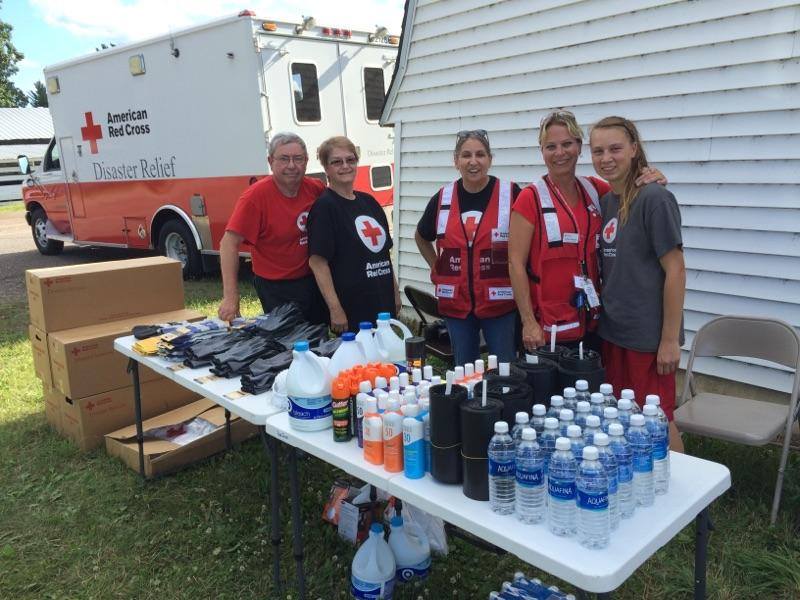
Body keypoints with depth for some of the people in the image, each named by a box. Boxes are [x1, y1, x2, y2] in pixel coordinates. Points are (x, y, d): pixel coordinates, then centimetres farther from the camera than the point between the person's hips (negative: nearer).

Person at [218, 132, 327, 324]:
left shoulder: (316, 188, -4)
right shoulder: (256, 196, -18)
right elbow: (229, 243, -22)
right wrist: (230, 298, -27)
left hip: (314, 281, 5)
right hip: (276, 291, -5)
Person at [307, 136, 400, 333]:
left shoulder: (369, 202, 12)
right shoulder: (324, 207, -10)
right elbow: (317, 261, -16)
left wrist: (395, 293, 16)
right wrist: (335, 309, -19)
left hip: (383, 305, 7)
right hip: (350, 312, -7)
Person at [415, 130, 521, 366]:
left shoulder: (511, 194, -9)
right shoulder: (443, 198, 3)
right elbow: (421, 237, 20)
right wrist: (437, 268, 11)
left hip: (500, 301, -3)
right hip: (456, 303, 3)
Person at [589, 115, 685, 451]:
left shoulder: (654, 199, -13)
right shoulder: (605, 201, 8)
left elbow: (675, 271, -14)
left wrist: (670, 339, -14)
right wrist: (599, 316, 10)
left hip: (648, 335, -7)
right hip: (611, 331, 7)